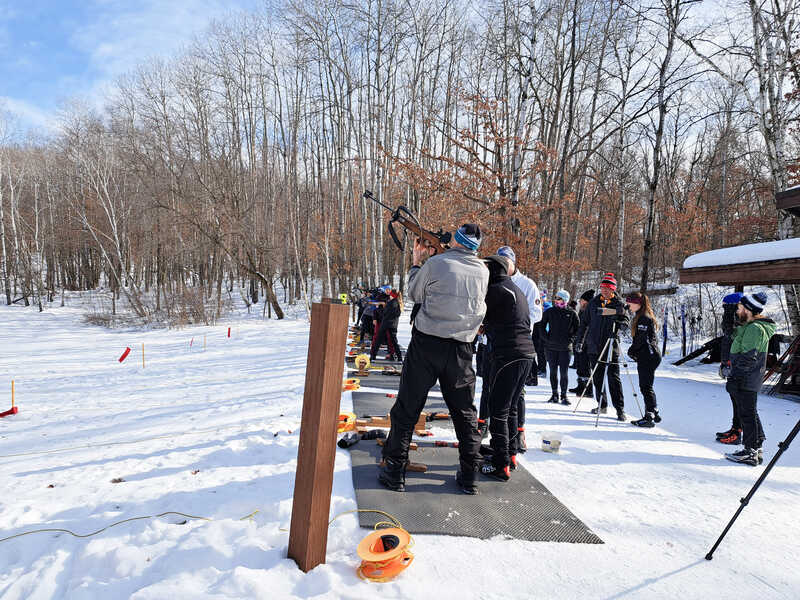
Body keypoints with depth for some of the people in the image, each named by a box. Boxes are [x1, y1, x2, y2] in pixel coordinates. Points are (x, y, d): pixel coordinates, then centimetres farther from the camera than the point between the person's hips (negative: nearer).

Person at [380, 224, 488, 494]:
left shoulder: (435, 263, -7)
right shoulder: (483, 271, 5)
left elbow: (414, 295, 5)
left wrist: (416, 262, 19)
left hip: (427, 344, -3)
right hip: (461, 349, 3)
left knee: (407, 407, 6)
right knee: (465, 412, 14)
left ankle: (394, 472, 13)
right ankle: (469, 476, 19)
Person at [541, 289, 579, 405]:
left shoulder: (571, 313, 1)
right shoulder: (549, 312, 3)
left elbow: (577, 329, 8)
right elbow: (542, 326, 11)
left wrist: (571, 339, -3)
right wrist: (546, 338, 0)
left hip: (565, 347, -2)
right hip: (551, 347, 2)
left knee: (564, 372, -2)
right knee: (553, 371, 7)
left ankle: (564, 395, 7)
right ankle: (554, 394, 18)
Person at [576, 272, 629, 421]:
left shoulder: (618, 304, 2)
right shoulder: (593, 302, 9)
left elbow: (625, 321, 0)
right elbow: (586, 322, 14)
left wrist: (620, 323, -23)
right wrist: (581, 339, 11)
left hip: (611, 346, -3)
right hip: (594, 346, 3)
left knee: (614, 378, -6)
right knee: (597, 377, 9)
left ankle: (620, 408, -1)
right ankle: (602, 405, 20)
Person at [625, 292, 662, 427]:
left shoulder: (643, 318, -14)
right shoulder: (641, 316, 18)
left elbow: (641, 338, -19)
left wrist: (632, 350, -5)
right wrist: (634, 352, 12)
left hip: (648, 356, -10)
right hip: (651, 355, 10)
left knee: (645, 387, -8)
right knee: (646, 386, 15)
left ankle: (649, 417, -7)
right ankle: (654, 414, 22)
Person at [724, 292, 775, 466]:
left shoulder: (754, 328, -19)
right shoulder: (751, 327, 14)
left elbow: (748, 358, -23)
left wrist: (734, 378, -21)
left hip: (745, 381, -10)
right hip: (750, 380, 10)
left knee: (747, 414, -3)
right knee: (750, 413, 17)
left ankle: (750, 452, 5)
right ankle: (756, 448, 26)